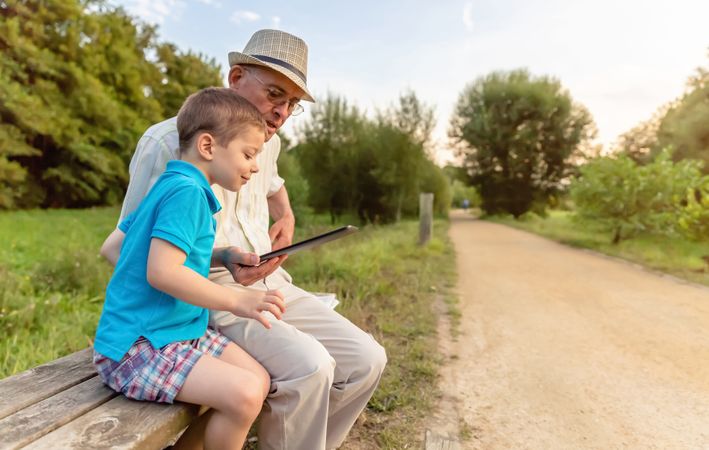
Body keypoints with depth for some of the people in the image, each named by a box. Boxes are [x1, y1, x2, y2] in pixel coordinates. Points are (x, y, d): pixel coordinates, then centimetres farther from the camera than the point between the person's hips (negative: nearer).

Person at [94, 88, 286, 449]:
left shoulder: (170, 187, 13)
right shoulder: (186, 190, -17)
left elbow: (111, 247, 18)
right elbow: (163, 272, -26)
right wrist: (236, 300, -22)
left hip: (181, 332, 10)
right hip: (137, 347, -10)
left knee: (259, 379, 2)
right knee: (244, 395, -22)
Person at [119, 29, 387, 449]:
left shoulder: (269, 142, 10)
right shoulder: (169, 141, -13)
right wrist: (219, 258, -26)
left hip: (271, 284, 7)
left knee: (366, 360, -5)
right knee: (308, 367, -30)